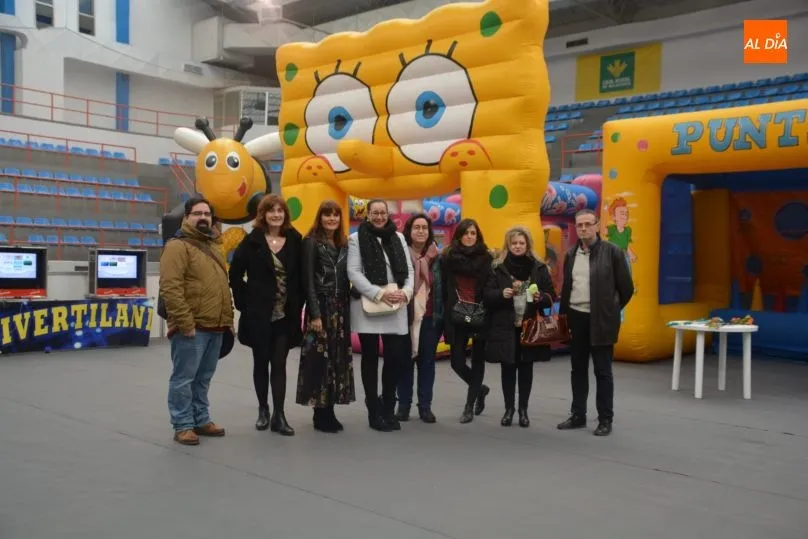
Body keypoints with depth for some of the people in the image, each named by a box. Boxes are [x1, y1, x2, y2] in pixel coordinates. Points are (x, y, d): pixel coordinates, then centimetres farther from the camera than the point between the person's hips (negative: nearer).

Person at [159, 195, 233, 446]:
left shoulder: (213, 246, 19)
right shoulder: (178, 246, -8)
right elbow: (170, 288, -17)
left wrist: (228, 318, 16)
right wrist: (185, 322, -20)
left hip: (215, 327, 8)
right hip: (191, 327, -8)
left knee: (203, 378, 15)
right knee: (184, 378, -2)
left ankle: (201, 420, 25)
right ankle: (183, 426, 7)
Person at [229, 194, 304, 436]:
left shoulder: (295, 241, 2)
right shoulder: (252, 241, -3)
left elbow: (301, 277, 6)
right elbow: (235, 274, -2)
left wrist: (297, 305, -1)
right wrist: (245, 303, -6)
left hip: (285, 315, 1)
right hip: (258, 315, -1)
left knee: (279, 364, 1)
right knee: (261, 362, 11)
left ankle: (279, 415, 5)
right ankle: (263, 410, 26)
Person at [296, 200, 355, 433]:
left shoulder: (344, 244, 13)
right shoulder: (311, 242, -5)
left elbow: (346, 278, 13)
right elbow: (308, 280, -11)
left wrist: (346, 308, 7)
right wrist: (315, 313, -17)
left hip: (340, 307, 6)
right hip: (320, 306, -6)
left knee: (338, 358, 8)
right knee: (320, 359, -4)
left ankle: (329, 411, 16)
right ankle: (321, 414, 5)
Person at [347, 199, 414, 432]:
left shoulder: (398, 237, 13)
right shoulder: (357, 238, 1)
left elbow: (408, 270, 11)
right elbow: (353, 272, -8)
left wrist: (406, 292, -9)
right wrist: (379, 294, -16)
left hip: (395, 308, 3)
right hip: (367, 306, -3)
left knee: (395, 357, 1)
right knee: (370, 359, 5)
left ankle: (388, 408, 19)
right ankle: (374, 412, 14)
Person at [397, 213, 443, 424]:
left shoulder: (436, 256, 6)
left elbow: (442, 286, 7)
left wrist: (441, 313, 2)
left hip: (430, 316, 2)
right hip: (407, 316, -2)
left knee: (427, 361, 8)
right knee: (406, 360, 7)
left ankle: (425, 406, 17)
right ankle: (404, 404, 18)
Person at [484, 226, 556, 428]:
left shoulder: (539, 267, 3)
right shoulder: (498, 268, 0)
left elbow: (551, 295, 4)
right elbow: (487, 296, -1)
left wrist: (541, 298, -17)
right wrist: (501, 294, -20)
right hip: (505, 328, -1)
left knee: (526, 369, 9)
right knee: (508, 368, 6)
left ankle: (523, 410, 20)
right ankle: (509, 409, 20)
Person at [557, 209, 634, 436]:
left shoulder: (612, 252, -7)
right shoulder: (571, 254, 9)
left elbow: (626, 288, -4)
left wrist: (611, 311, 3)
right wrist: (565, 314, 7)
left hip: (600, 320, -5)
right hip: (576, 318, 5)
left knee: (603, 371, 1)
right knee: (578, 370, 12)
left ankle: (605, 419, 11)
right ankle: (578, 415, 22)